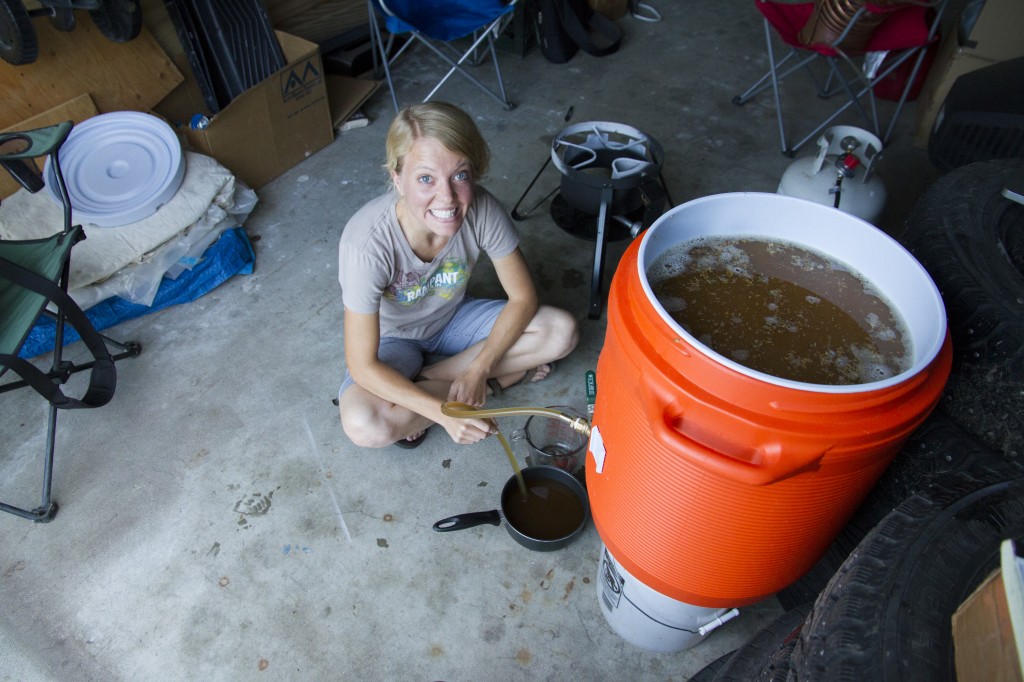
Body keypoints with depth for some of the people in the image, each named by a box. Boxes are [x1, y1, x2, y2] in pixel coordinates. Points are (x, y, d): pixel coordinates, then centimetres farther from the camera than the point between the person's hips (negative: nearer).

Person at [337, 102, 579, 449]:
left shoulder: (482, 210, -28)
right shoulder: (366, 243, -36)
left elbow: (523, 298, -15)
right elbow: (362, 366, -30)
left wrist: (478, 369, -24)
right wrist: (444, 413, -34)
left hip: (454, 318, 4)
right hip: (393, 338, -3)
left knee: (562, 332, -16)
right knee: (364, 426, -33)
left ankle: (422, 380, -9)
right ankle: (501, 375, -10)